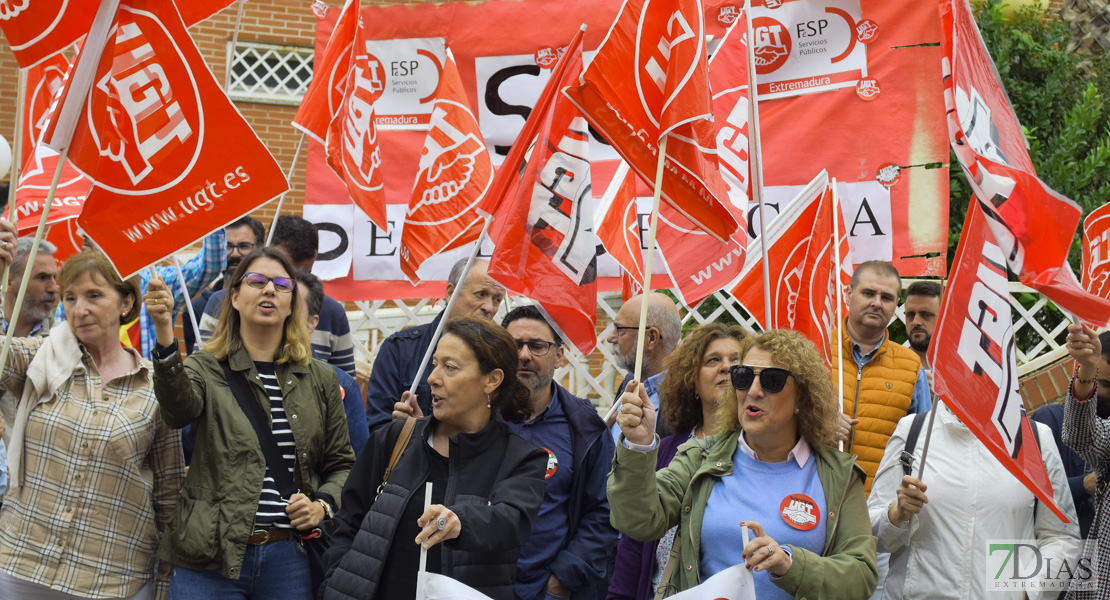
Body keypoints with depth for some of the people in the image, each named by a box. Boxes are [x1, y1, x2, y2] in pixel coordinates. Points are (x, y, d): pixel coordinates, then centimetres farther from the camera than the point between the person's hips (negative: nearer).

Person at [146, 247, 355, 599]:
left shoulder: (319, 380, 10)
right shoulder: (205, 369, 1)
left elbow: (341, 464, 17)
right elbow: (179, 408, -23)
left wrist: (323, 505, -4)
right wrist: (165, 333, -38)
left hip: (288, 560, 3)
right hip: (211, 559, -2)